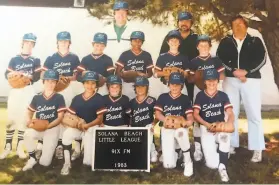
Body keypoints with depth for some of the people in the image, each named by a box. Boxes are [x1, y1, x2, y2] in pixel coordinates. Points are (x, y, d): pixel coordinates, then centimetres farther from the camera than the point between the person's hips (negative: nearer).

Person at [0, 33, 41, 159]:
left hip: (28, 91, 0)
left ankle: (20, 147, 8)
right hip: (15, 90, 0)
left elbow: (37, 76, -3)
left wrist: (27, 76, -19)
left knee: (24, 119, 1)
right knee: (11, 118, -2)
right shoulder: (14, 59, 9)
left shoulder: (35, 60, 9)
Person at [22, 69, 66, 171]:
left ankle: (44, 147, 27)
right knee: (27, 134, -35)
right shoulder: (37, 97, 2)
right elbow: (30, 113, 10)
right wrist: (29, 122, -13)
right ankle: (32, 158, -9)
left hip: (52, 128, -2)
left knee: (45, 162, -9)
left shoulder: (59, 98, -6)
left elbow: (60, 117, -9)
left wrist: (46, 126, -22)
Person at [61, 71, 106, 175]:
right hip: (77, 127, 3)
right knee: (67, 134, -34)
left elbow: (100, 119, -6)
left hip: (92, 128, -3)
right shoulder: (77, 98, 6)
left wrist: (86, 125, -21)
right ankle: (67, 163, -16)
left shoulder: (99, 99, -3)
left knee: (88, 161, -17)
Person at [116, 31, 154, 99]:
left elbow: (150, 72, 10)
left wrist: (144, 75, -12)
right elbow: (118, 72, 2)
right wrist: (126, 74, -18)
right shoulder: (125, 54, 3)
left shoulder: (147, 55, 7)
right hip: (128, 85, -1)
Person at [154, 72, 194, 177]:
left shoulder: (185, 99, 7)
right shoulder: (163, 97, 8)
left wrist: (189, 121, -27)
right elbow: (157, 114, 0)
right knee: (169, 165, -13)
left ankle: (187, 161, -18)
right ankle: (175, 154, 26)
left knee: (180, 132, -43)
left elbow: (190, 115, -2)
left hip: (180, 127, 0)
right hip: (167, 128, 0)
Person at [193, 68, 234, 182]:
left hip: (221, 126, 1)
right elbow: (195, 114, -4)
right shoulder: (200, 95, 1)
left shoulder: (223, 95, 4)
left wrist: (228, 124, -27)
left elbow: (230, 114, -4)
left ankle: (222, 167, -21)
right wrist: (207, 125, -21)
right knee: (212, 164, -16)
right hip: (206, 128, -1)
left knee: (225, 136, -39)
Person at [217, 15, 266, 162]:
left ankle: (257, 149, 5)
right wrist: (234, 71, -14)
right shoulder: (225, 42, 10)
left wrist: (246, 71, -14)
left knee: (254, 114, -2)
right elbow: (219, 59, -1)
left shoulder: (255, 41, 9)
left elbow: (262, 59, -1)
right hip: (230, 80, 1)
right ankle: (231, 145, 14)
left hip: (251, 79, -1)